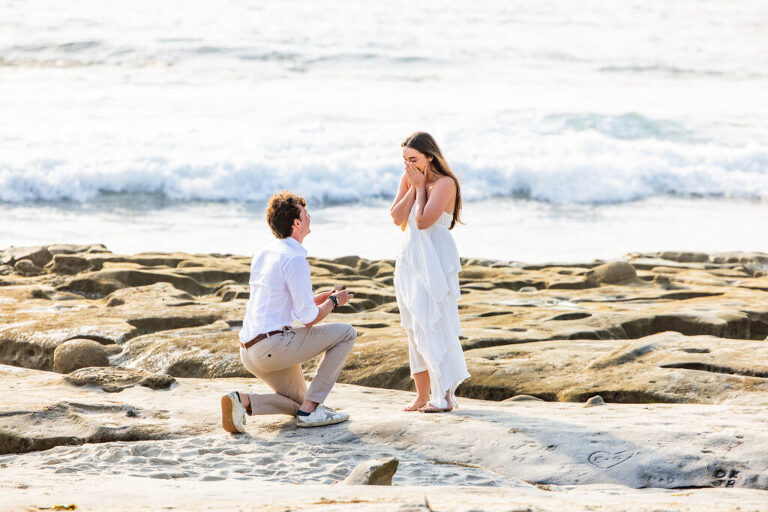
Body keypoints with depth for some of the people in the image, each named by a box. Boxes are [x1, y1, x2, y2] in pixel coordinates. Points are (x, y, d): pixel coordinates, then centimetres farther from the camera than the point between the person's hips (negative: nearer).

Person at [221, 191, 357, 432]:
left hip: (249, 352, 9)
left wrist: (315, 299, 23)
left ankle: (243, 401, -3)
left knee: (298, 402, 22)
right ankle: (310, 408, -3)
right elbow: (309, 319, -14)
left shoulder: (263, 255, 15)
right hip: (274, 344, -9)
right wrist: (333, 301, 6)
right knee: (346, 333, 0)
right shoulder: (294, 260, -13)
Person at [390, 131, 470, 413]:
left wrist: (420, 186, -11)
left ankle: (444, 396, -7)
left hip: (435, 262, -8)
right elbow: (397, 217, -1)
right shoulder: (408, 179, 9)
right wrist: (413, 188, -7)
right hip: (410, 260, 8)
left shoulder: (444, 184, -12)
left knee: (434, 327, -10)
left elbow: (423, 221, -21)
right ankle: (422, 395, 15)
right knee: (414, 329, 9)